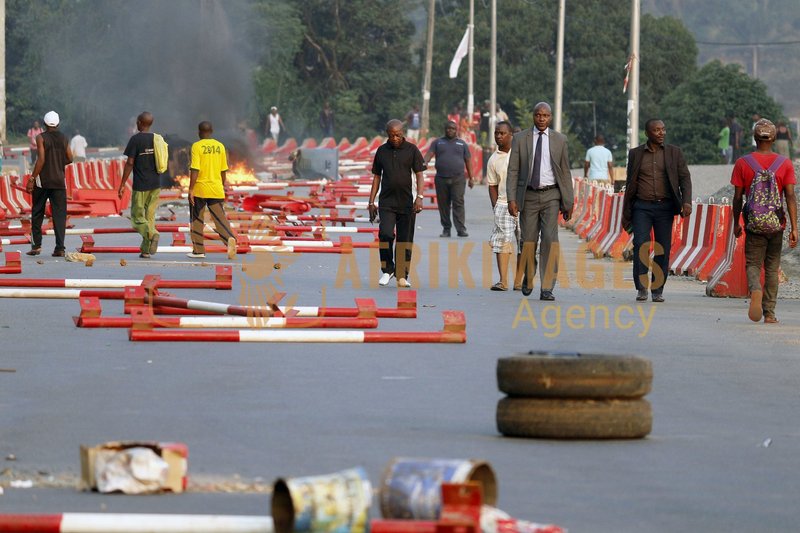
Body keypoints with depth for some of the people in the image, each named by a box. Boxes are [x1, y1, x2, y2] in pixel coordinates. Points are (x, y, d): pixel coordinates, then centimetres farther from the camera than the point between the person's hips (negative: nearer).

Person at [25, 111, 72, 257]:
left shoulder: (41, 138, -7)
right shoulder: (63, 138, 5)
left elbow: (41, 159, -15)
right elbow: (69, 159, 8)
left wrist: (32, 178, -13)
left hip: (42, 180, -3)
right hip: (59, 181, 3)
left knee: (37, 213, 10)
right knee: (59, 215, 1)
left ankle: (36, 245, 10)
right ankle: (60, 248, -7)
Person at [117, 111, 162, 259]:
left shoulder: (135, 139, -9)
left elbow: (130, 163, -12)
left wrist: (122, 184, -8)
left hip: (140, 185, -5)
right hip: (156, 184, 5)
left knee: (138, 217, 1)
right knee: (150, 216, 11)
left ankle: (152, 234, -26)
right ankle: (146, 249, 10)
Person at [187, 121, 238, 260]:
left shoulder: (197, 146, -9)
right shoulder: (220, 146, 5)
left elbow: (195, 170, -15)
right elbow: (223, 170, 10)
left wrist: (191, 189, -11)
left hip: (199, 189, -3)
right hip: (216, 190, 3)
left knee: (197, 220, 10)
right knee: (220, 218, 2)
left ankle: (198, 250, 15)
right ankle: (230, 238, -25)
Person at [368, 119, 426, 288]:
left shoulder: (411, 150, 2)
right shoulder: (382, 151, 8)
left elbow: (419, 175, -1)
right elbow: (376, 177, 14)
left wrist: (419, 196, -15)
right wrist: (371, 202, 10)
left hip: (406, 203, -1)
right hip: (386, 202, 1)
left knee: (404, 239, 1)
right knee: (385, 234, -15)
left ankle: (402, 276, 9)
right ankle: (387, 270, 1)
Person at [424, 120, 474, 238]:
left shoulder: (462, 144, 14)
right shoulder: (437, 142, 12)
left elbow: (468, 161, 13)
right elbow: (429, 154, -1)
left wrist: (470, 178, 7)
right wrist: (424, 163, -23)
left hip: (458, 179, -1)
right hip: (441, 179, 1)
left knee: (458, 203, -10)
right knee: (443, 205, 3)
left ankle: (461, 229, -14)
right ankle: (446, 229, 11)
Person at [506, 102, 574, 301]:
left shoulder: (559, 140, 5)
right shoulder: (520, 139, 2)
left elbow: (565, 172, 7)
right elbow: (513, 171, 0)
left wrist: (568, 201, 4)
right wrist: (511, 199, -9)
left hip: (551, 196, 0)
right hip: (528, 196, 0)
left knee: (550, 240, -12)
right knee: (528, 241, 6)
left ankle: (547, 289, -10)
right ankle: (528, 278, 33)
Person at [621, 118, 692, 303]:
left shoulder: (674, 153, 6)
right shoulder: (635, 154, 8)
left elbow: (685, 178, 1)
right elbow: (630, 184, 13)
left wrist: (686, 202, -16)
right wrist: (626, 214, 12)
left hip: (664, 207, 0)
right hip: (642, 207, 0)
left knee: (663, 249, -1)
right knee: (641, 246, -13)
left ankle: (657, 290, 7)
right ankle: (641, 288, -5)